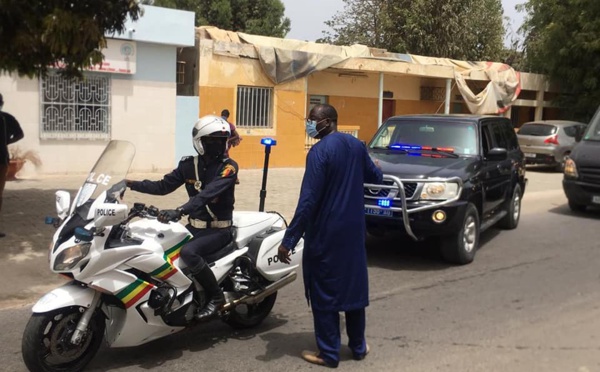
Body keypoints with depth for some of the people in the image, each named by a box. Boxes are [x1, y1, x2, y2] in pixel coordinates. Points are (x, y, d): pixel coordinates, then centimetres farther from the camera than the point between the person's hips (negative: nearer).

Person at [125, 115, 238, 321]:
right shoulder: (189, 164, 4)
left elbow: (208, 193, -28)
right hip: (194, 226, 6)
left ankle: (216, 297, -12)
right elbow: (164, 186, 9)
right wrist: (132, 184, -4)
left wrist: (179, 211, -41)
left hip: (219, 229, -6)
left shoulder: (228, 167, -14)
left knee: (188, 251, -31)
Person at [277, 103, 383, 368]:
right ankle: (358, 346, 27)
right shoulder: (357, 145, 6)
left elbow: (308, 201, -23)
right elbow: (375, 177, 22)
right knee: (354, 286, 16)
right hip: (354, 230, 7)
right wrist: (373, 167, 47)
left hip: (325, 234, -7)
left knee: (324, 293, 3)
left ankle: (329, 354, 11)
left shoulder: (319, 151, -17)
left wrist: (288, 240, -21)